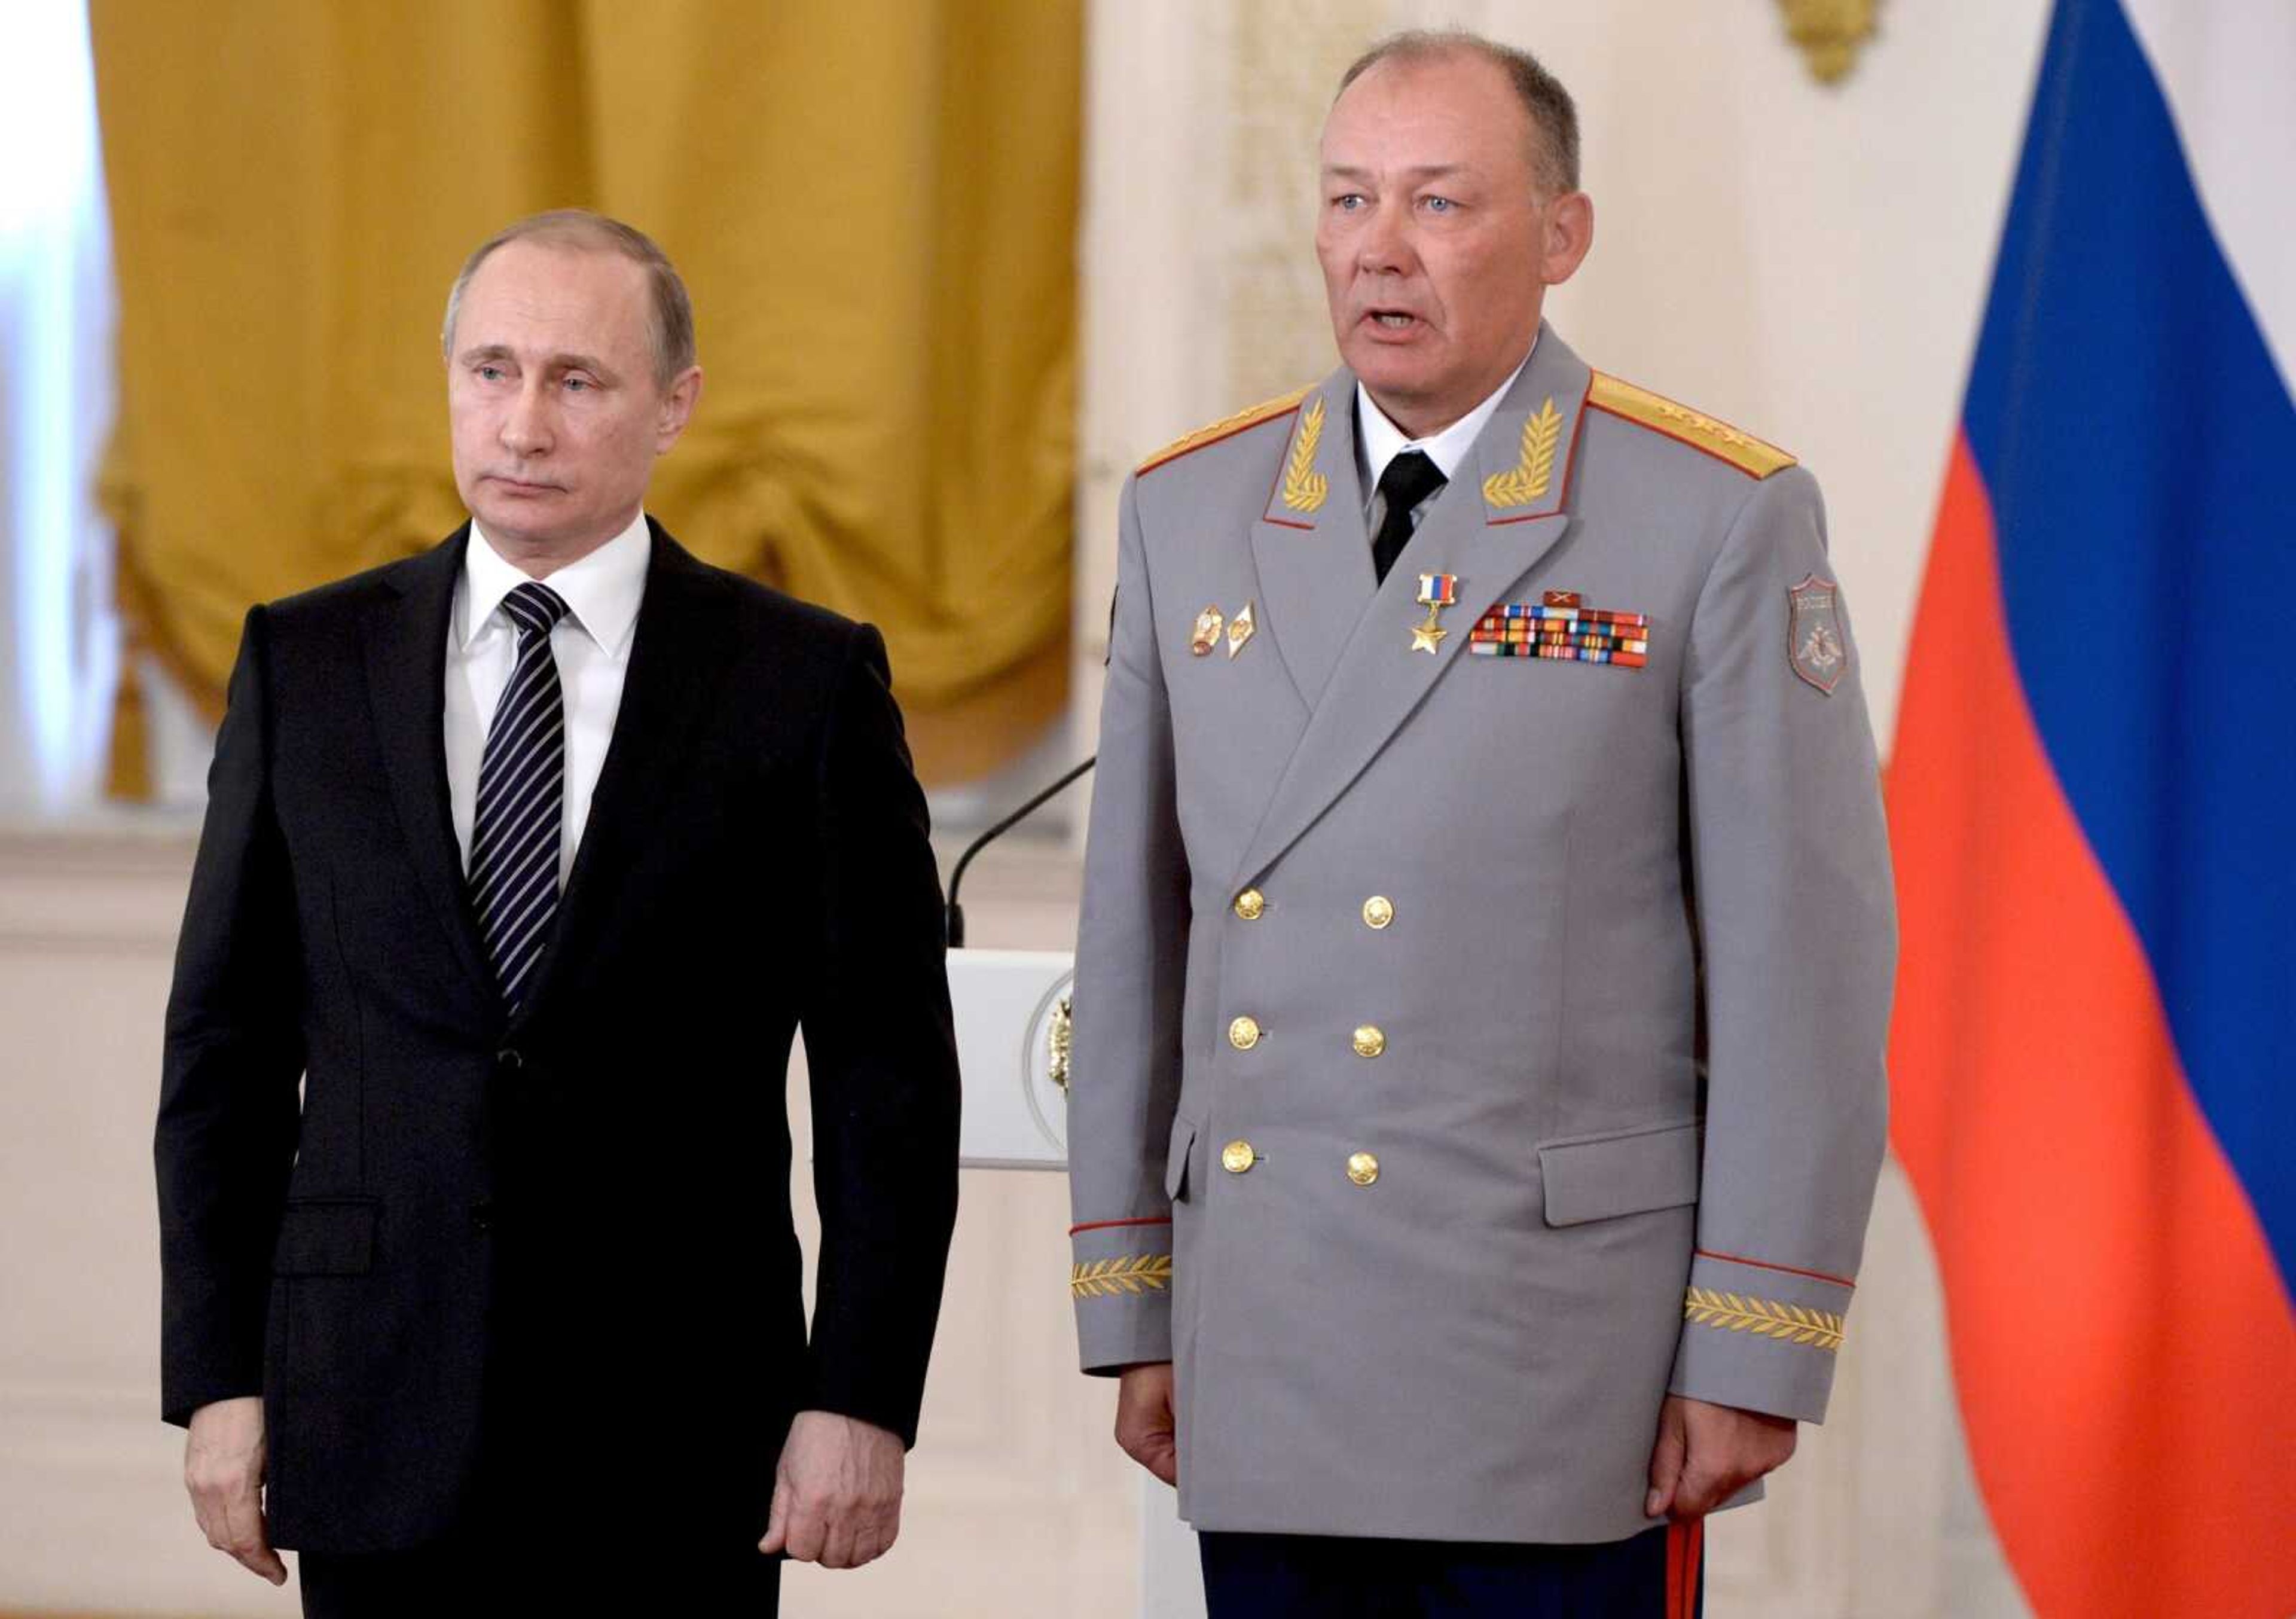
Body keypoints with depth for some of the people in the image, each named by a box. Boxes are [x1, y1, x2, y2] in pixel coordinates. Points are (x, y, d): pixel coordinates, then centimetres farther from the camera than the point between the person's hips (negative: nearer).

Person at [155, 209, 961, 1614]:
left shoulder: (805, 681, 1)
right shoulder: (307, 663, 7)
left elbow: (889, 1075, 0)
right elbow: (225, 1048, 8)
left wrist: (862, 1402, -7)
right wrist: (219, 1380, 2)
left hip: (682, 1444, -1)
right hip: (382, 1428, 2)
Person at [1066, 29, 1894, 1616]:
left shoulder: (1720, 519, -5)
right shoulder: (1190, 513, 9)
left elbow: (1804, 959, -6)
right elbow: (1137, 934, 12)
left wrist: (1755, 1356, -9)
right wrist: (1132, 1305, 9)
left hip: (1564, 1377, -4)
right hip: (1265, 1381, 4)